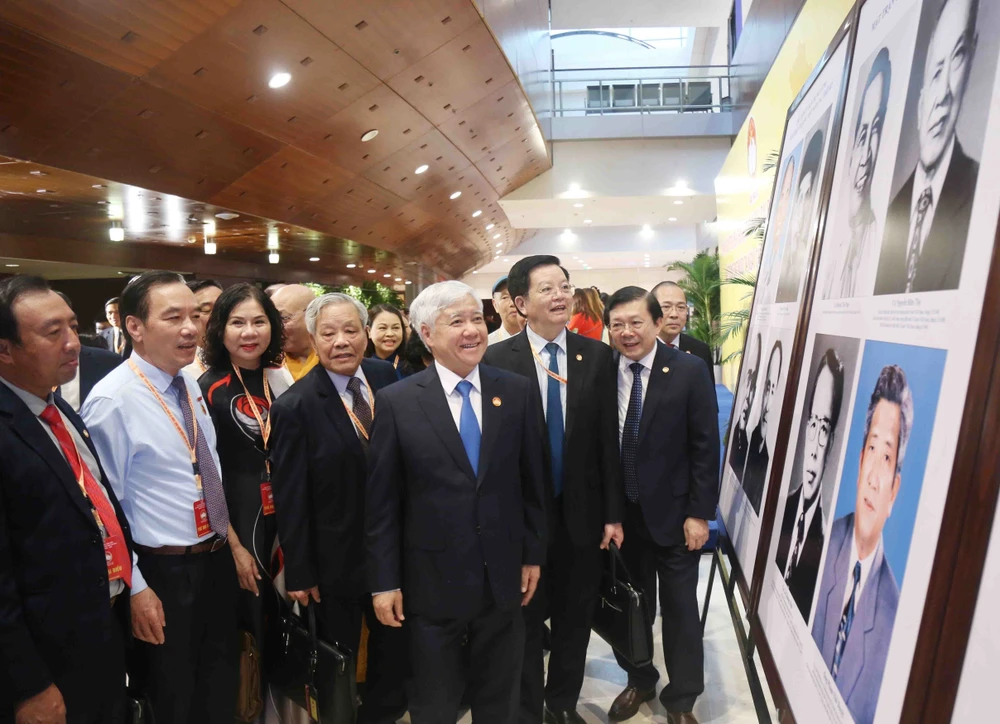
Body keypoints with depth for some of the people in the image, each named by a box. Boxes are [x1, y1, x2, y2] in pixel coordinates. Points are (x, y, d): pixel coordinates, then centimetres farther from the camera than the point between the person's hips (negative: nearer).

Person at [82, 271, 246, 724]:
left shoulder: (189, 384, 4)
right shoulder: (112, 400, -20)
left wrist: (229, 537, 12)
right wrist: (135, 588, -14)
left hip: (218, 560, 7)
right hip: (164, 573, -6)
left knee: (221, 687, 23)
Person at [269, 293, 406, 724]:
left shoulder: (388, 377, -7)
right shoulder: (295, 407, -19)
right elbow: (290, 499, -14)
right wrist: (299, 574, -10)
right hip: (336, 559, -4)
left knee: (394, 647, 23)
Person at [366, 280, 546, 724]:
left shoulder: (517, 392, -3)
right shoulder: (397, 402, -9)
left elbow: (532, 481, 3)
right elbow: (382, 501, -6)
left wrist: (533, 554, 5)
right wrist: (384, 582, -5)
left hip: (505, 577, 2)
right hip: (433, 582, -2)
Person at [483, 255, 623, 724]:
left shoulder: (597, 356, -2)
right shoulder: (498, 360, -10)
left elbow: (608, 439, -1)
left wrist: (613, 513, -1)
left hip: (582, 511, 3)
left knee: (575, 616, 19)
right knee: (524, 619, 15)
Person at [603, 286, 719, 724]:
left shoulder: (689, 371, -10)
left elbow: (705, 446, -9)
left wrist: (699, 512, -10)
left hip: (673, 512, -2)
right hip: (620, 513, 2)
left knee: (680, 610, 12)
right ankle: (639, 681, 42)